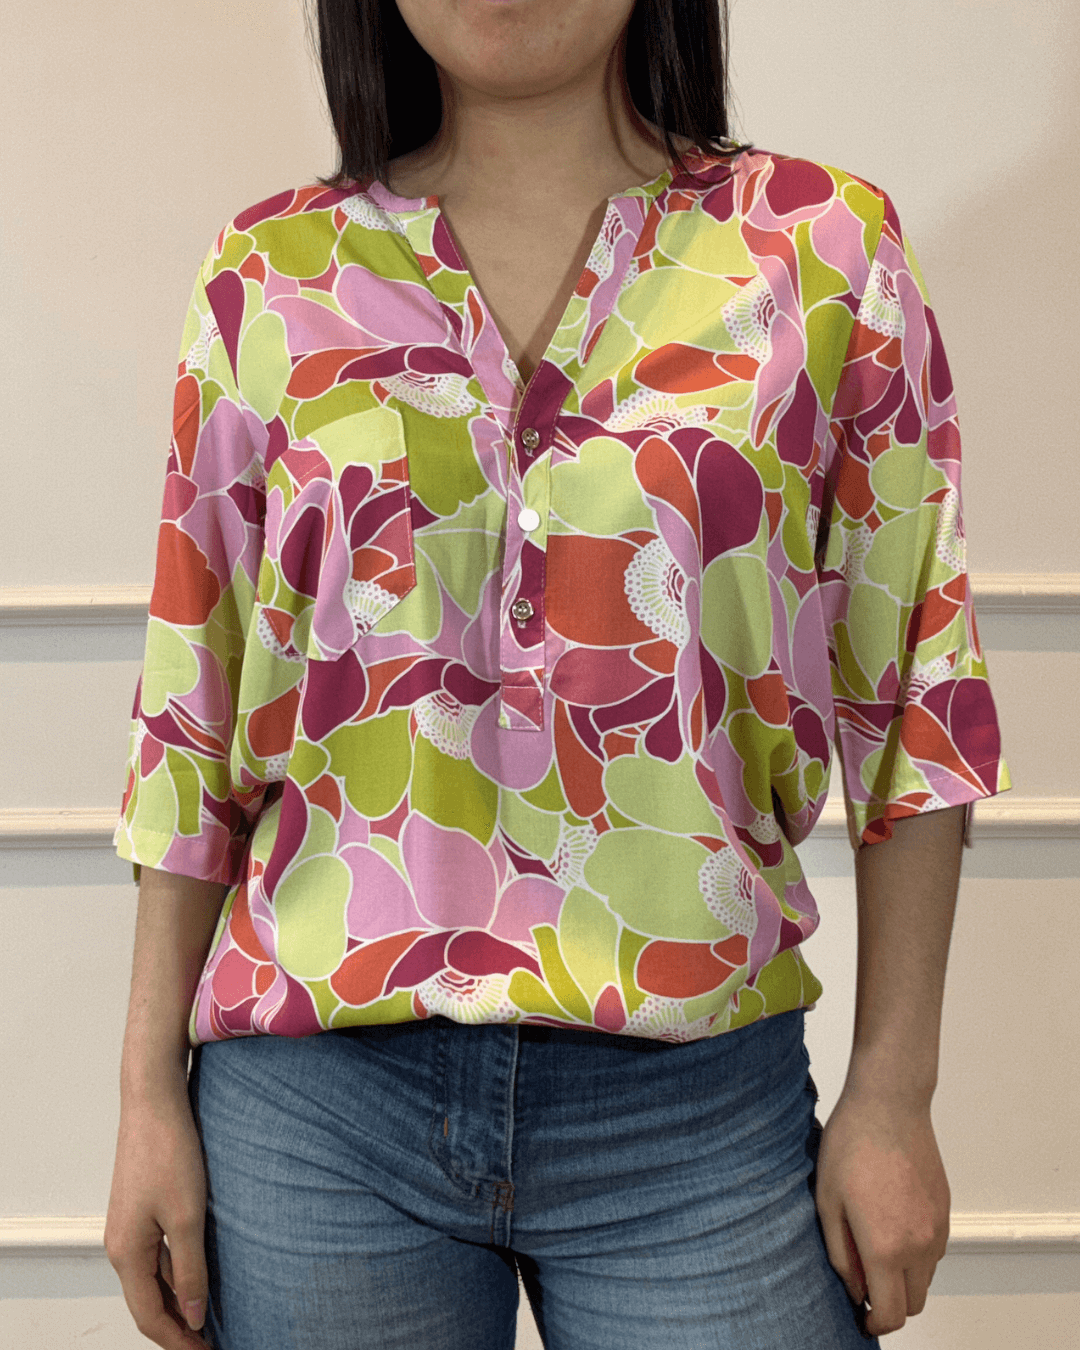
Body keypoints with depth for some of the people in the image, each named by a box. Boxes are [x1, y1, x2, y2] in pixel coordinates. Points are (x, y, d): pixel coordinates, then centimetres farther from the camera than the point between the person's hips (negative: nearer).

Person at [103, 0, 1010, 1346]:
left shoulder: (827, 247, 0)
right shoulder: (269, 276, 3)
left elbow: (912, 700, 0)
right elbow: (191, 721, 5)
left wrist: (892, 1094, -1)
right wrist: (150, 1093, 5)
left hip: (697, 1107, 0)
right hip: (315, 1097, 1)